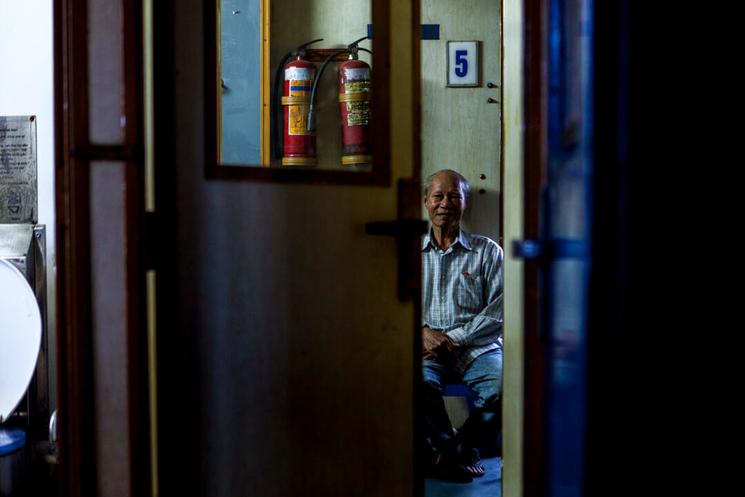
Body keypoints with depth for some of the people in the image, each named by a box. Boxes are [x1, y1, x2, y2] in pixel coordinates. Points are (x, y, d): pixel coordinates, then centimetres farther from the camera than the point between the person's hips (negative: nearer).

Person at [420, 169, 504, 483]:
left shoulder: (487, 251, 11)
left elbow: (500, 307, 1)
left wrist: (454, 338, -9)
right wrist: (423, 331, -10)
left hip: (476, 347, 0)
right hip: (426, 348, 0)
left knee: (503, 385, -32)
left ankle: (446, 453, -10)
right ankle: (455, 452, -10)